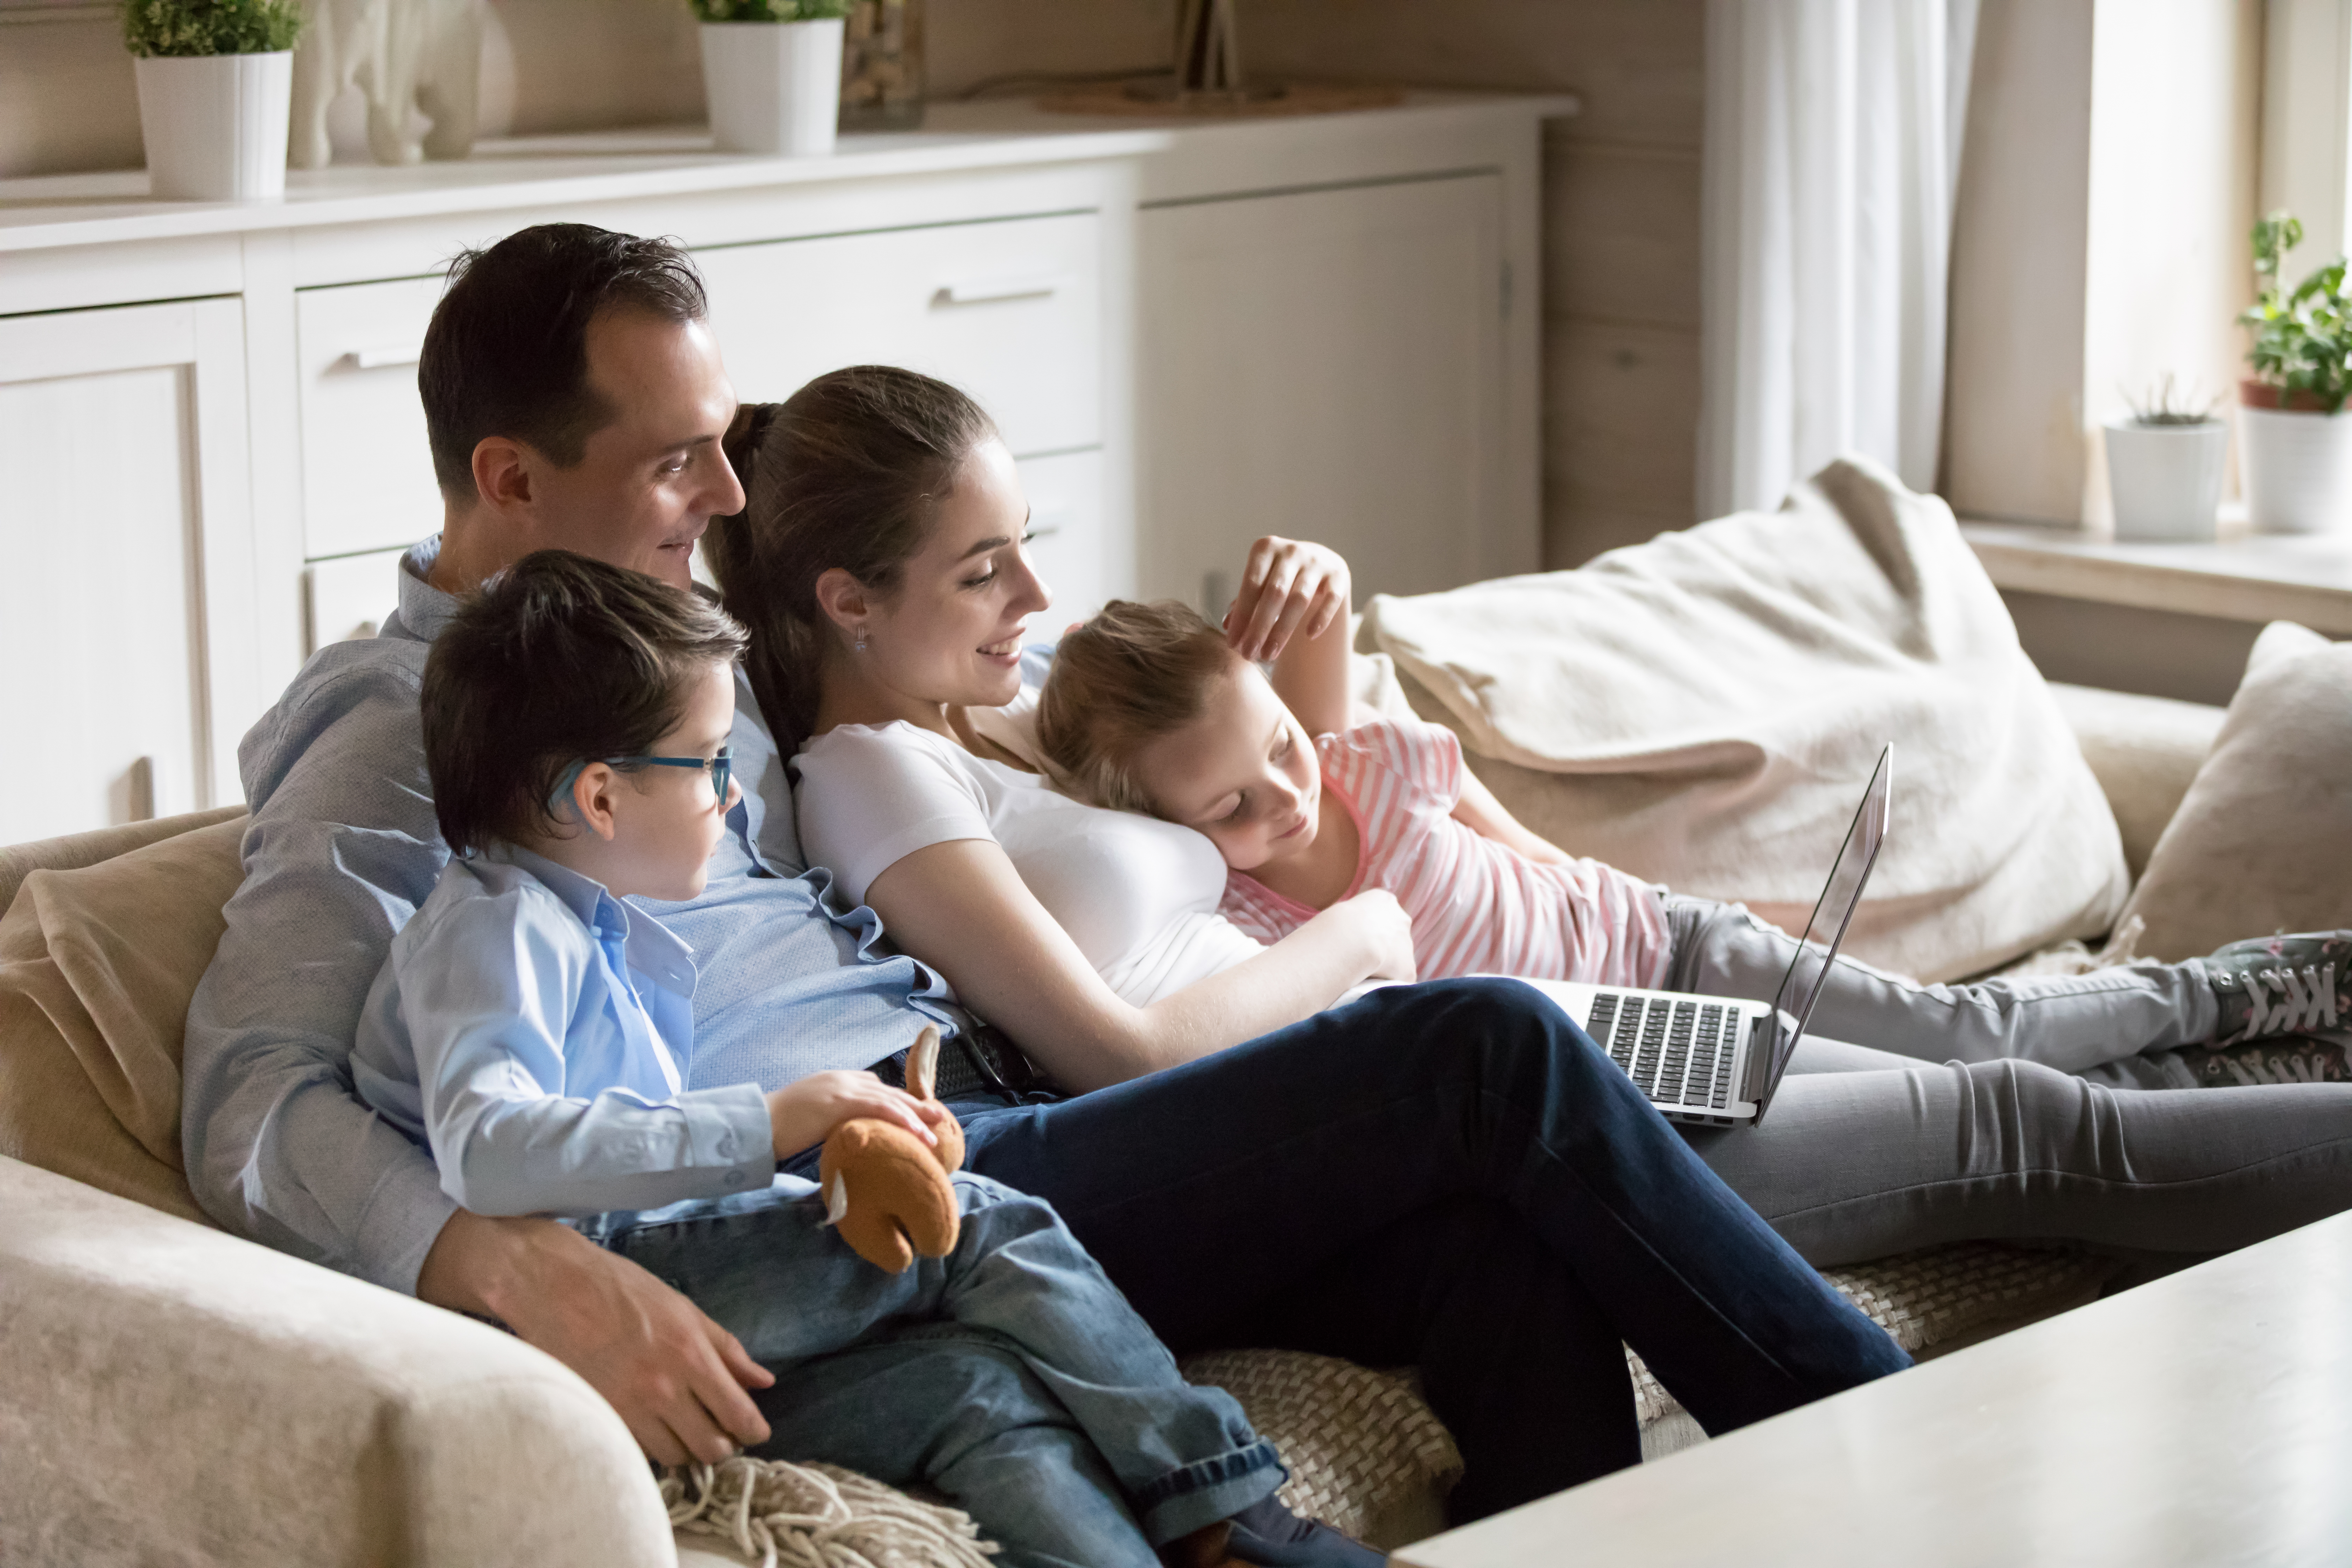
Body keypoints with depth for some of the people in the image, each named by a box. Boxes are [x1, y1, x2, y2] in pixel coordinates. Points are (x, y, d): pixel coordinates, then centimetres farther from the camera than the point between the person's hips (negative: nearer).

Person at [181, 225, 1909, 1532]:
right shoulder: (400, 727, -3)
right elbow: (255, 1110, -16)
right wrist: (536, 1271, -33)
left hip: (976, 1118, 9)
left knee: (1491, 1242, -18)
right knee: (1486, 1056, -15)